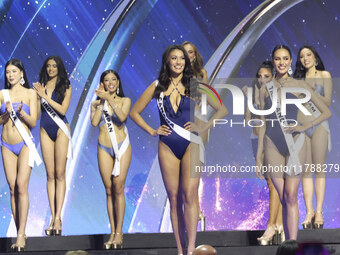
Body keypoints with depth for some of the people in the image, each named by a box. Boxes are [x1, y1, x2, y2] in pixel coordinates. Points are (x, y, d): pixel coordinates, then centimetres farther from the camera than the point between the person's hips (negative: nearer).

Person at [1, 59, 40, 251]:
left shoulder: (30, 93, 1)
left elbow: (33, 122, -2)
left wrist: (21, 113, -20)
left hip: (25, 144, -3)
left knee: (21, 186, -15)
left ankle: (21, 234, -18)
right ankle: (20, 233, 6)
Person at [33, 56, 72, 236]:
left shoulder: (65, 87, 3)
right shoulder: (41, 86, 9)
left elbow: (62, 109, -10)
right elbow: (37, 114, 6)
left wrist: (45, 96, -11)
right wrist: (38, 94, -7)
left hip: (60, 130, -3)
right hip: (45, 130, 3)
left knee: (60, 174, -6)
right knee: (50, 174, 1)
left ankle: (58, 217, -9)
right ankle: (53, 217, 0)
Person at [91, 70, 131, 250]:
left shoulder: (125, 101, 9)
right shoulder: (96, 104, 12)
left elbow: (122, 116, -12)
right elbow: (94, 122, -7)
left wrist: (109, 98, -14)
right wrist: (101, 102, -3)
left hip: (122, 146, -2)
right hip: (104, 148, 2)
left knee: (118, 188, -10)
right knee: (109, 190, 0)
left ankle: (119, 232, -9)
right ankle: (113, 233, 1)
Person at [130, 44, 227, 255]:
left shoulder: (194, 86, 5)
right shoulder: (158, 87, 9)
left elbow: (222, 110, 7)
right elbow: (135, 112, 16)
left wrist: (203, 127, -1)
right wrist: (152, 131, 6)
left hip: (191, 144, -2)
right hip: (168, 147, 2)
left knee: (189, 195, -12)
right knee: (174, 198, 1)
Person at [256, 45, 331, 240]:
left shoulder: (299, 87, 0)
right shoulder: (266, 90, 8)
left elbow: (327, 112, 2)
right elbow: (263, 123, 12)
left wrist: (304, 127, -8)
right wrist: (258, 155, 9)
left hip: (295, 144, -2)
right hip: (273, 146, 2)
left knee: (291, 197, -10)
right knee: (283, 199, 4)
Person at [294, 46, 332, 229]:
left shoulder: (324, 75, 7)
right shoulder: (299, 79, 16)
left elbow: (327, 102, -1)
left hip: (318, 124, -3)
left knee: (319, 169, -6)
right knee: (306, 170, -2)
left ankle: (319, 212, -8)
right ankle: (309, 212, -4)